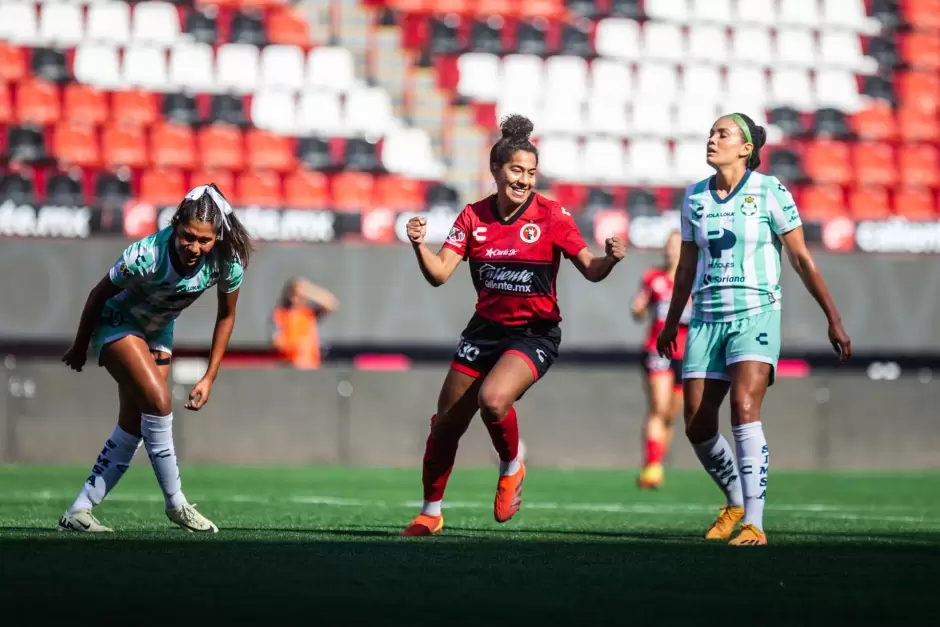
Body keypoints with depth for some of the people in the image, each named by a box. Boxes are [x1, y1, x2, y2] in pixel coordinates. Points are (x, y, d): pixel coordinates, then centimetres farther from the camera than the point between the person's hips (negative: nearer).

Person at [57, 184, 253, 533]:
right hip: (117, 323, -6)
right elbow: (98, 295, -18)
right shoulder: (147, 255, -36)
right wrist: (79, 348, -5)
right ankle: (176, 504, -13)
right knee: (158, 400, -24)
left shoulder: (227, 261, -24)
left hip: (158, 332, 6)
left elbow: (226, 316, -4)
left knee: (133, 427, 1)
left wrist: (209, 379, -6)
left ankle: (78, 512, 8)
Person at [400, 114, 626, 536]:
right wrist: (419, 246, -25)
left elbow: (591, 270, -10)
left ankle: (511, 468, -1)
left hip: (535, 334, -4)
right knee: (446, 425, 5)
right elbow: (439, 274, -6)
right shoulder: (474, 216, -1)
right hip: (486, 329, 4)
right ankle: (430, 513, 26)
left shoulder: (551, 216, -10)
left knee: (493, 398, -31)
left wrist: (610, 259, -32)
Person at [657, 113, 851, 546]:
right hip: (707, 318, 5)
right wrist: (671, 323, 25)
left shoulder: (769, 193, -6)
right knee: (697, 426, 0)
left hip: (755, 315, -5)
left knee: (744, 409, -24)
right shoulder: (695, 198, 8)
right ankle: (735, 503, 26)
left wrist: (833, 319, -4)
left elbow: (801, 259, -2)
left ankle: (754, 524, -23)